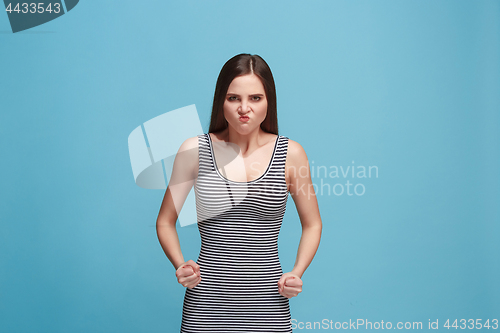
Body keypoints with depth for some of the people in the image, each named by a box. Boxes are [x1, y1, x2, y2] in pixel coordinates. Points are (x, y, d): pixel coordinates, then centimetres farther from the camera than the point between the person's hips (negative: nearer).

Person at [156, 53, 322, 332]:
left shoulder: (290, 154, -1)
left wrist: (297, 273, -4)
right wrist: (180, 265, -9)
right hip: (206, 303, 0)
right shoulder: (194, 150, -2)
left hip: (268, 305, 1)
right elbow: (166, 221, 8)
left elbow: (312, 224, 11)